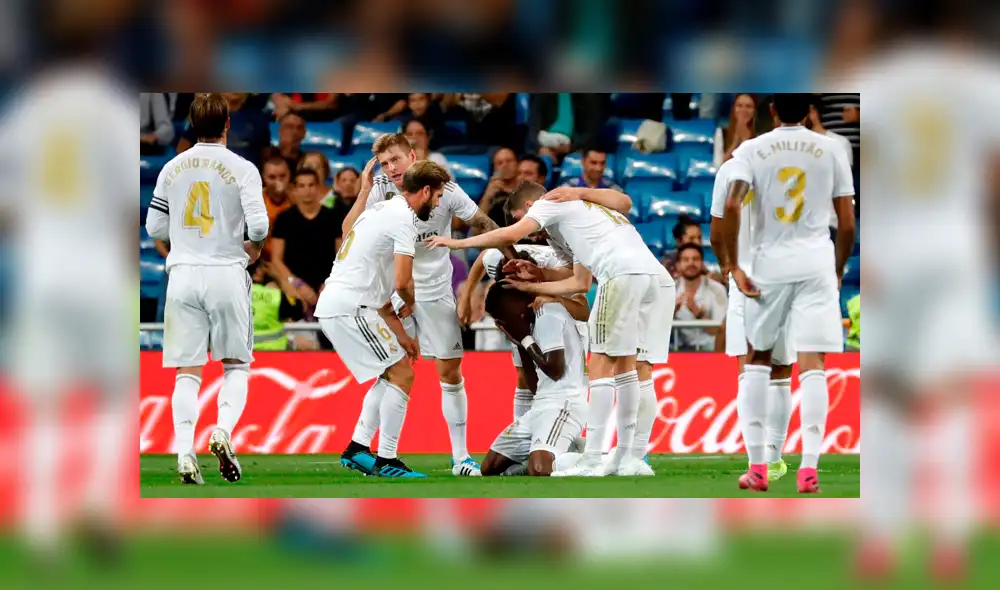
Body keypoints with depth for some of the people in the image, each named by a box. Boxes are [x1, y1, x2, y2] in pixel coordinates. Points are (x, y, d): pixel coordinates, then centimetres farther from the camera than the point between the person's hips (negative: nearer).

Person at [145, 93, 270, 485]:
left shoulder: (172, 169, 6)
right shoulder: (241, 169, -5)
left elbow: (154, 228, 10)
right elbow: (258, 223, -13)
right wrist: (253, 247, 8)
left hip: (183, 273, 2)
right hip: (226, 273, -2)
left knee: (187, 371, 3)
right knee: (236, 365, 10)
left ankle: (184, 451, -9)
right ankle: (223, 430, -13)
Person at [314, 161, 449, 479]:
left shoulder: (381, 211, 22)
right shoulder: (404, 218, -9)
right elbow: (402, 282, -16)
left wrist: (401, 335, 21)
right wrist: (410, 304, 8)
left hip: (332, 306, 10)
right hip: (350, 308, -10)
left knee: (391, 375, 20)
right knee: (402, 376, -3)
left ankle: (357, 450, 18)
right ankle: (386, 461, -1)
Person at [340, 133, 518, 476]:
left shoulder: (444, 189, -10)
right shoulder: (380, 192, -7)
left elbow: (482, 224, -1)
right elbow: (350, 235, -13)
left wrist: (513, 259, -6)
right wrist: (364, 191, -20)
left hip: (436, 293, 0)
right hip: (394, 294, 0)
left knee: (450, 372, 2)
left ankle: (461, 457, 10)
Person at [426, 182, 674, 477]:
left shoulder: (550, 203, 13)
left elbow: (511, 234, 0)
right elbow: (580, 284, 35)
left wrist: (457, 242, 10)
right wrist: (531, 285, 39)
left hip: (625, 274, -8)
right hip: (660, 277, 8)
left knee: (602, 363, -5)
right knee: (635, 366, 11)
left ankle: (592, 461, -9)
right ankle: (630, 458, 10)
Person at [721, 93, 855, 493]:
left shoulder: (751, 150, 1)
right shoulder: (830, 150, 4)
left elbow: (730, 207, -13)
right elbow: (847, 222, 4)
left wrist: (733, 266, -7)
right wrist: (838, 272, 16)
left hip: (769, 262, 0)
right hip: (816, 262, 0)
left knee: (757, 359, 15)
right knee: (812, 363, -3)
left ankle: (756, 465, 8)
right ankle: (809, 468, -14)